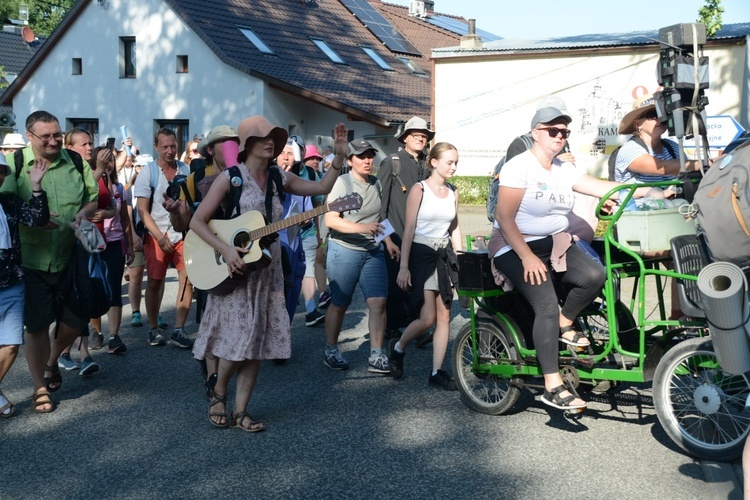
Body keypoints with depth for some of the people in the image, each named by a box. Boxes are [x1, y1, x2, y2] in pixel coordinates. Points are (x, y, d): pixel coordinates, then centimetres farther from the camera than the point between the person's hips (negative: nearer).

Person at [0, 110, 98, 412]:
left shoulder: (75, 162, 3)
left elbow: (93, 197, 11)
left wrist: (84, 212, -11)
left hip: (70, 259, 3)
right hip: (31, 260, -3)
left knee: (76, 319, 8)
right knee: (37, 325, 3)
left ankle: (51, 362, 39)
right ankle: (40, 387, 22)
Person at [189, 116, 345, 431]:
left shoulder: (278, 179, 8)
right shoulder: (230, 178, -7)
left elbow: (321, 188, 11)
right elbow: (197, 221, -9)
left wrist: (339, 157, -1)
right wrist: (226, 250, -21)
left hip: (267, 271, 5)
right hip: (234, 271, -5)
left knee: (257, 344, 3)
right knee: (239, 339, -10)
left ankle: (241, 412, 11)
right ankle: (218, 395, 17)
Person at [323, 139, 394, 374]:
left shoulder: (376, 184, 9)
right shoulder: (342, 182, -9)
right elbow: (330, 220, -18)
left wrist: (387, 239, 14)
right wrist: (362, 227, -29)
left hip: (373, 251, 5)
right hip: (344, 251, -5)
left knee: (378, 302, -6)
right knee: (339, 305, 6)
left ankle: (376, 356, -2)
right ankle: (331, 351, 23)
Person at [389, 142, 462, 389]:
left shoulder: (453, 192, 9)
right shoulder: (419, 189, -7)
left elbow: (455, 229, 14)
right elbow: (409, 229, -8)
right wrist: (404, 266, -11)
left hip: (444, 255, 5)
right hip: (422, 253, -5)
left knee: (444, 316, 2)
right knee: (428, 317, -10)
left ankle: (436, 372, 9)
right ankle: (398, 347, 18)